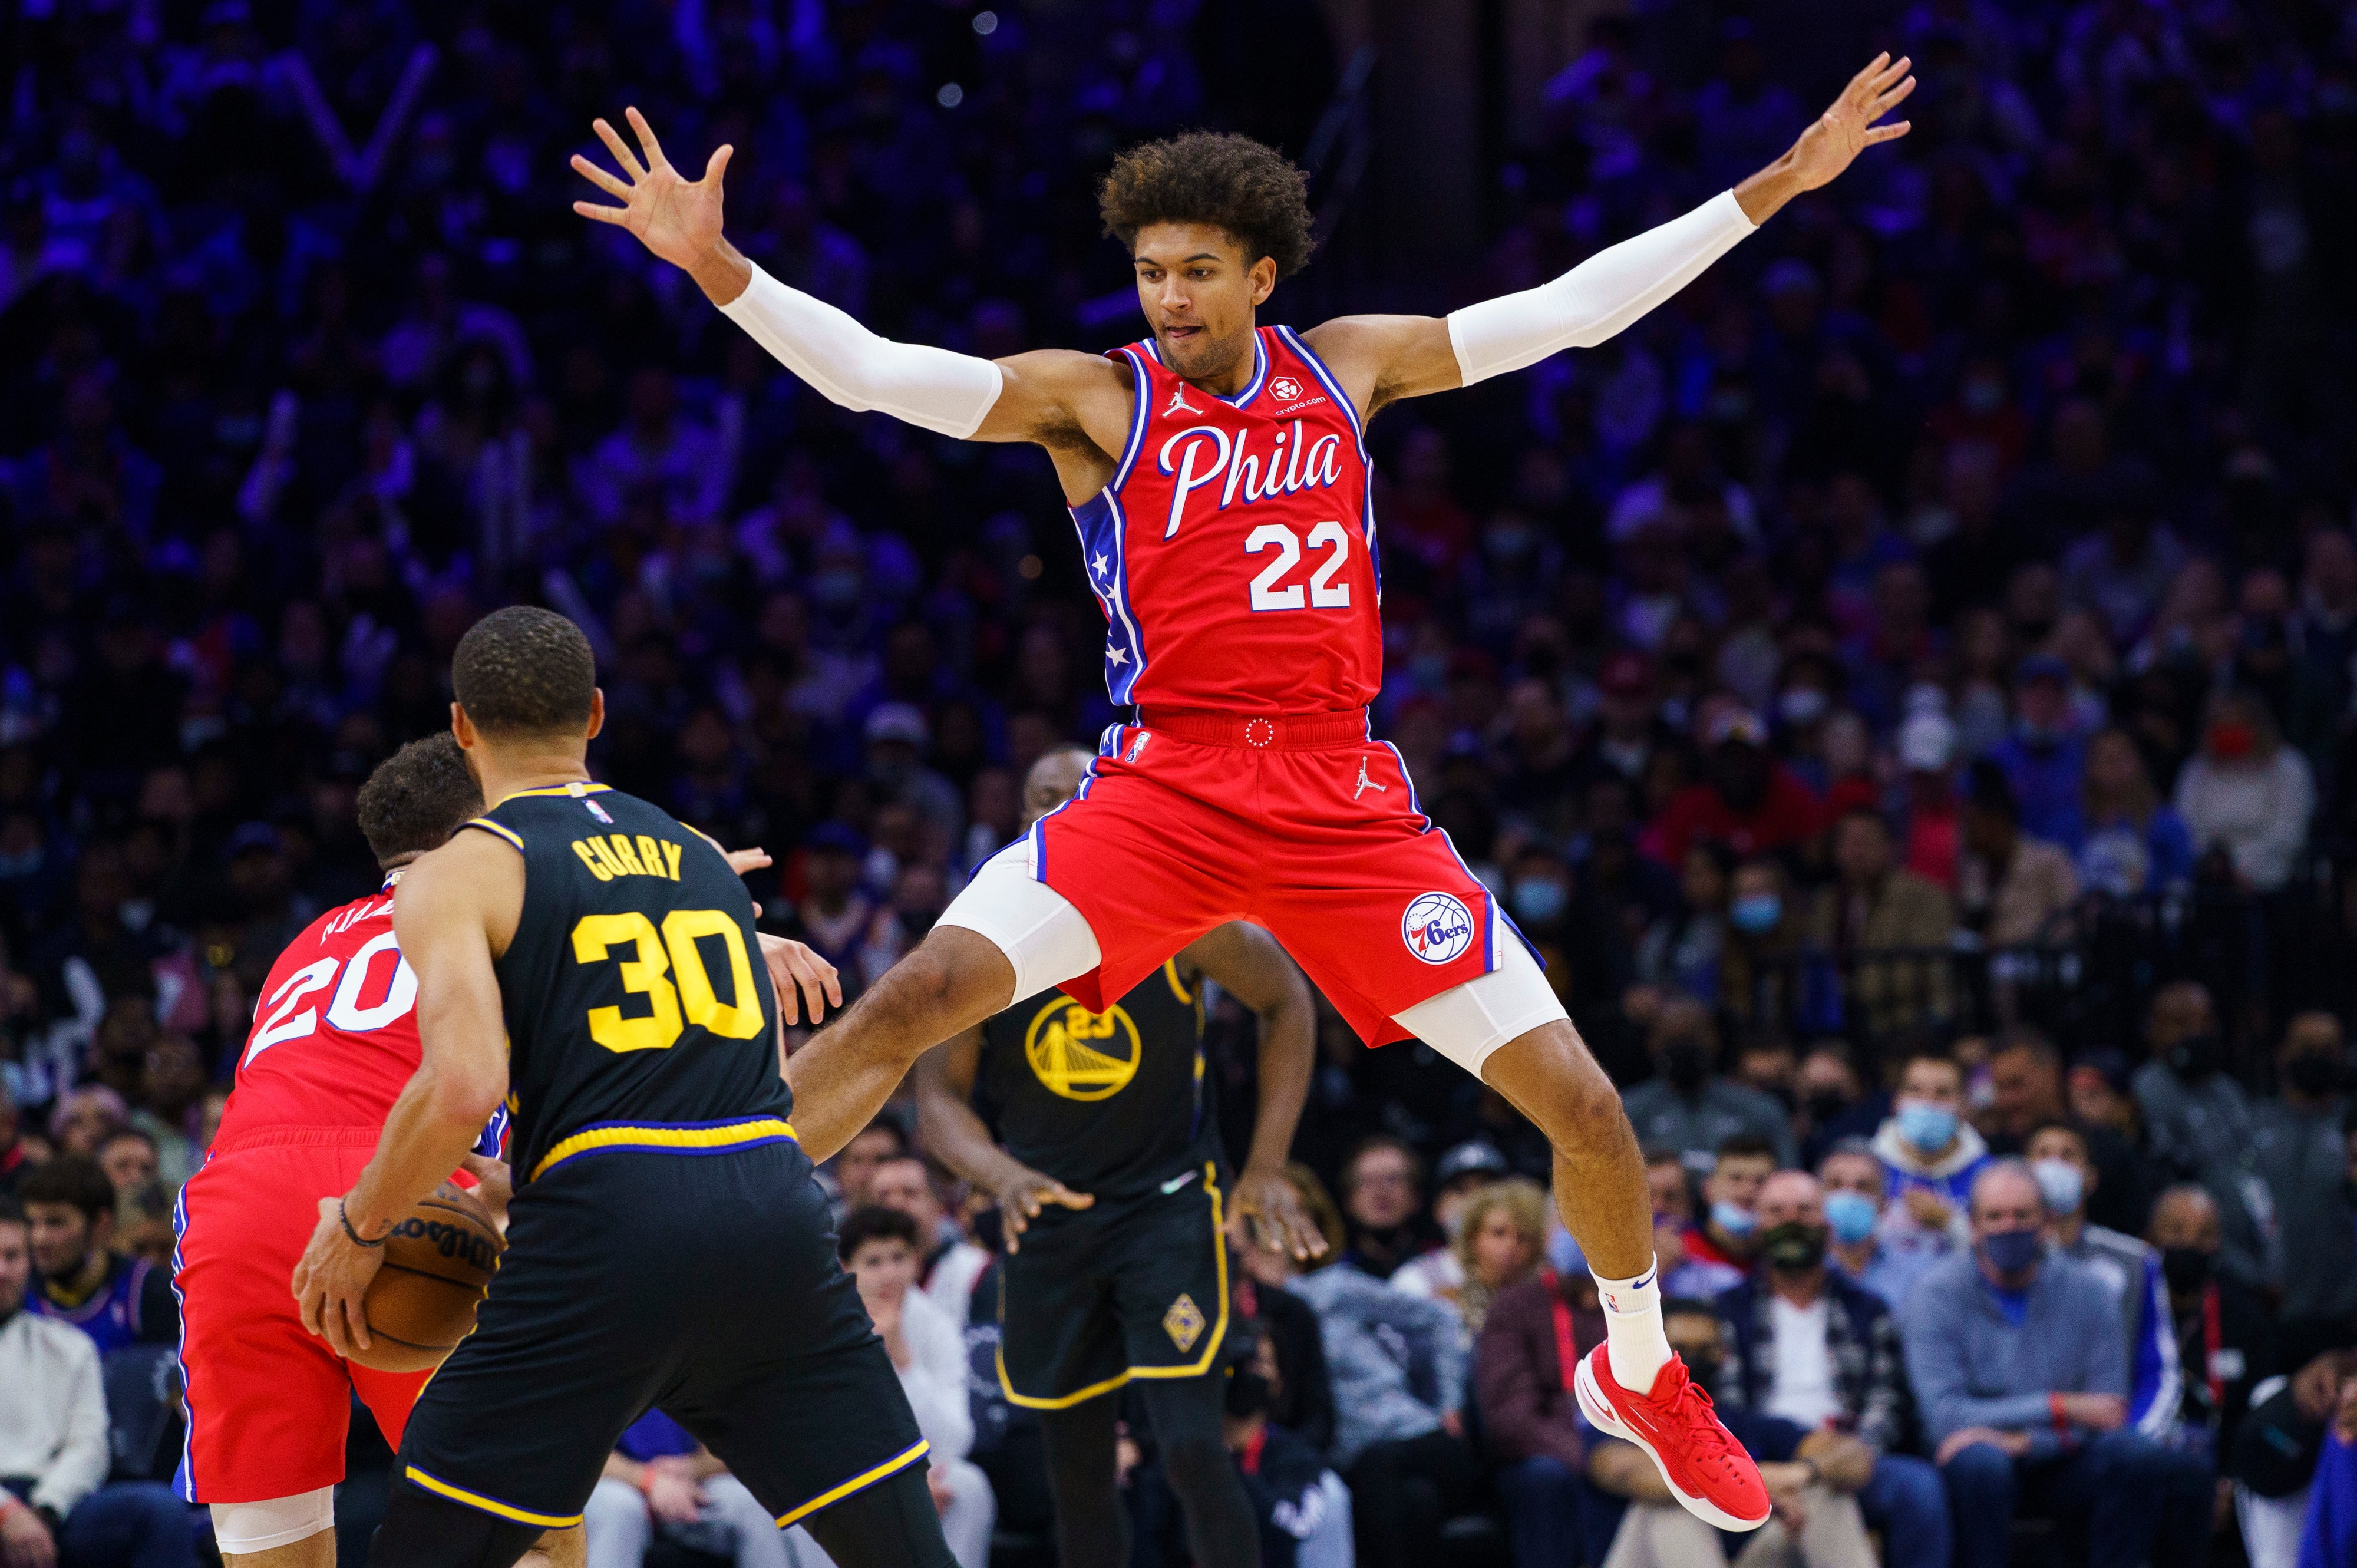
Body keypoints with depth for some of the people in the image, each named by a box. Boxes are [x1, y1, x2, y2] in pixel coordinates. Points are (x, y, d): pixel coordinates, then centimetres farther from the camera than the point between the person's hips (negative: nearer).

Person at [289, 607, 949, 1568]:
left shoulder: (458, 876, 5)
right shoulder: (701, 852, 23)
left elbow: (463, 1088, -12)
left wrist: (359, 1231, 3)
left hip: (608, 1237, -4)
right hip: (775, 1220, 4)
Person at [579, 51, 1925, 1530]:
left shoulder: (1350, 367, 9)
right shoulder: (1092, 398, 0)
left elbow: (1576, 307, 12)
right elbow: (878, 373, -13)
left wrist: (1777, 186, 11)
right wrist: (719, 270, -28)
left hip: (1344, 798, 2)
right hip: (1163, 785, -2)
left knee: (1580, 1102, -2)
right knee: (922, 993, -25)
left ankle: (1639, 1372, 25)